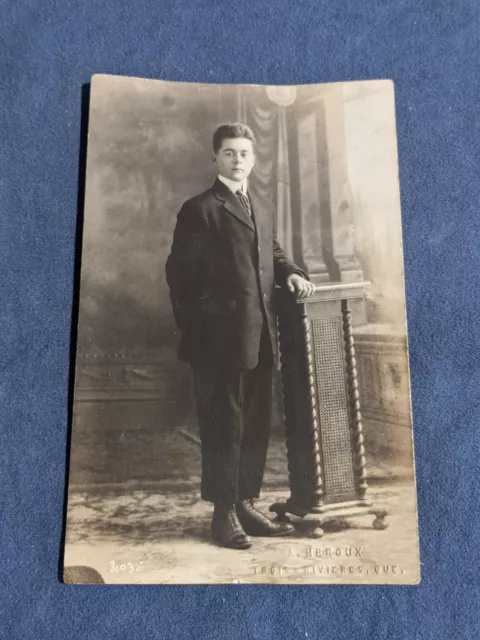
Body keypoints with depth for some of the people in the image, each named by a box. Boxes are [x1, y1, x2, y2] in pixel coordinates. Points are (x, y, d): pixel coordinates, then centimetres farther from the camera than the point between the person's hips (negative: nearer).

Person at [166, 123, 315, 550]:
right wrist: (193, 330, -11)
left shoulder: (262, 209, 20)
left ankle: (246, 503, 27)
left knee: (256, 425, 12)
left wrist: (291, 273, 5)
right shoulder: (199, 210, -3)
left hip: (260, 337, 7)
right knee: (223, 425, 1)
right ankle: (224, 513, 15)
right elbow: (180, 273, -7)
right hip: (221, 339, -7)